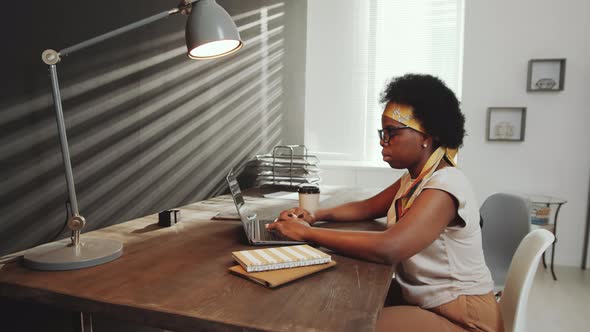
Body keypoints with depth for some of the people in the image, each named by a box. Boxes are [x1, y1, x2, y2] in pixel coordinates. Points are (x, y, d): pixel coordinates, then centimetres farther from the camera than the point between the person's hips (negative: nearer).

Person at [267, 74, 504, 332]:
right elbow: (367, 207, 16)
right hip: (420, 298, 8)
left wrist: (306, 233, -29)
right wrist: (316, 216, -3)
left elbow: (387, 249, -38)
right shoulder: (414, 178, 5)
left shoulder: (444, 186, -25)